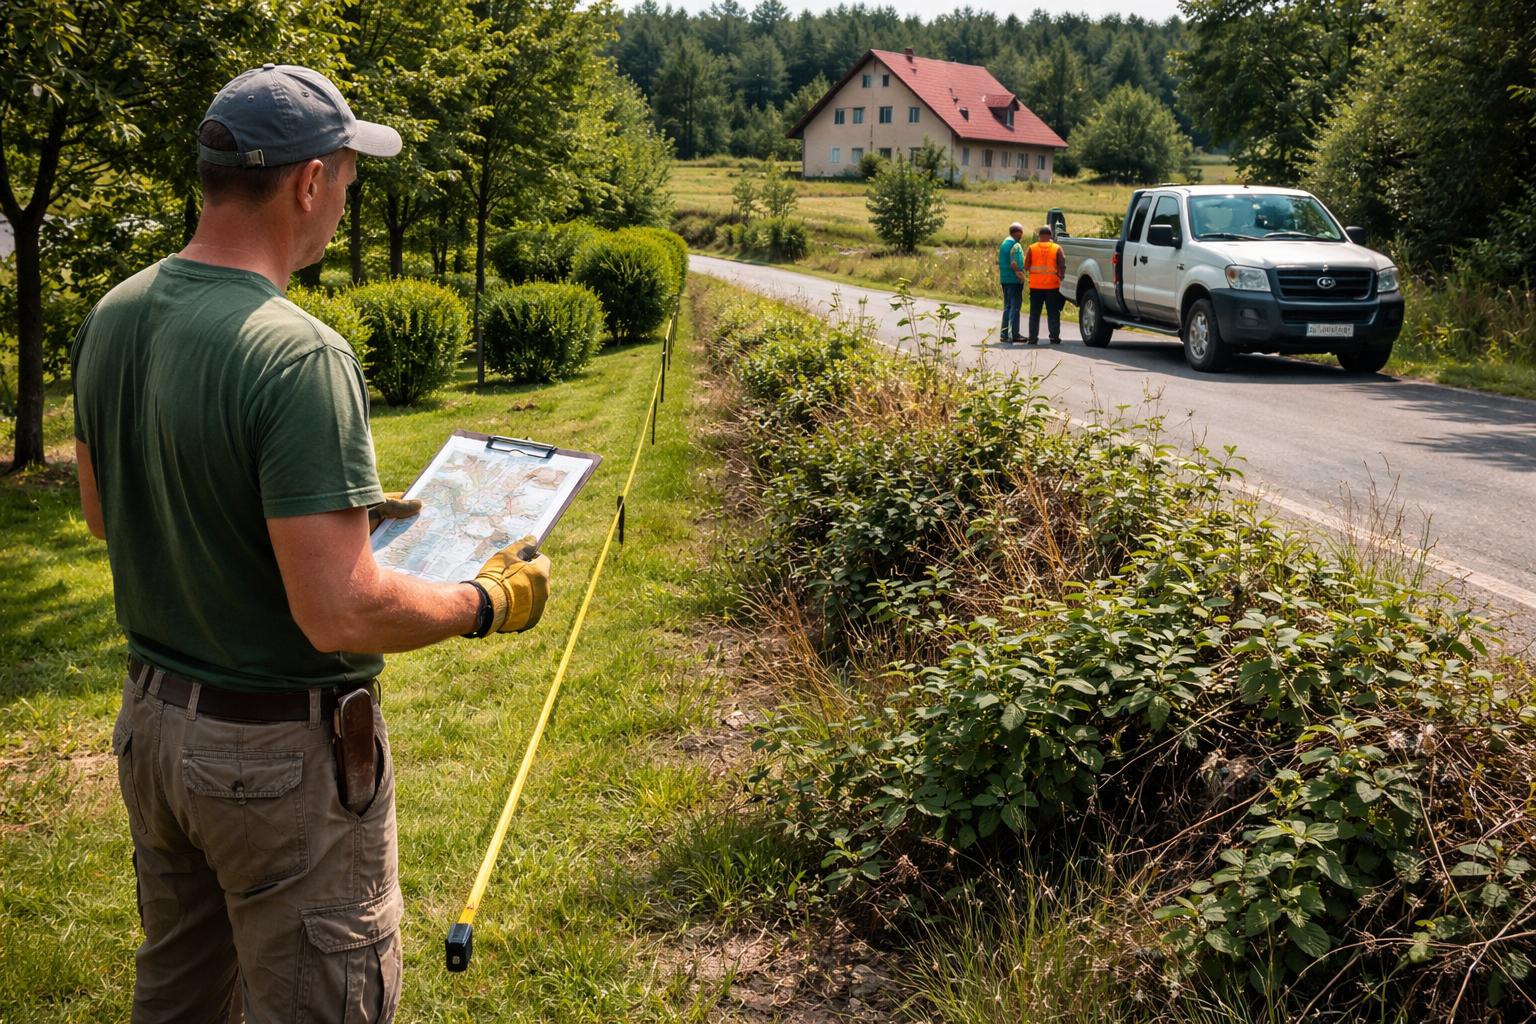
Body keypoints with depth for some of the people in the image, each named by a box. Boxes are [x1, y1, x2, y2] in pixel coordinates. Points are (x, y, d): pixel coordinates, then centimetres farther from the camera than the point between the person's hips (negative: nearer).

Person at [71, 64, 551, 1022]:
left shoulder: (111, 318, -1)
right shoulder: (298, 355, -27)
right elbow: (341, 616, -28)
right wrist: (492, 601, -11)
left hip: (151, 719, 8)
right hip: (282, 754, -8)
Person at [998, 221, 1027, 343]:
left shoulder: (1003, 244, 13)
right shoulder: (1016, 245, -14)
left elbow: (999, 262, 16)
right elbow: (1013, 264, -22)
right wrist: (1019, 273, -12)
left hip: (1004, 279, 9)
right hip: (1014, 280, -9)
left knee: (1007, 307, 14)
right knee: (1015, 307, -4)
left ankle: (1005, 334, 15)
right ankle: (1013, 334, -5)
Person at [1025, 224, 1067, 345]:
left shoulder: (1032, 248, 1)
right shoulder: (1057, 248, -2)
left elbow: (1026, 265, 3)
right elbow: (1062, 266, -5)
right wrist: (1061, 276, 10)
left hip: (1035, 285, 1)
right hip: (1052, 285, -1)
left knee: (1034, 313, 8)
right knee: (1053, 313, 5)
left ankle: (1033, 337, 5)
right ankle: (1054, 337, 2)